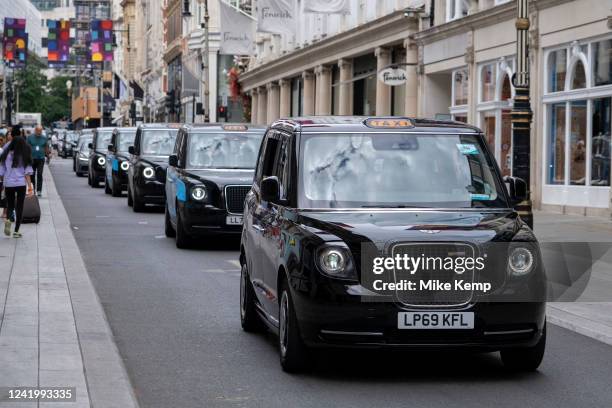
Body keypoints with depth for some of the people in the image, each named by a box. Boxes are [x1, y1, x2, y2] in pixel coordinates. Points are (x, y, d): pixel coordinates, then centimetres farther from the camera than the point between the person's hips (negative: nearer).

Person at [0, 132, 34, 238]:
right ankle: (16, 231, 6)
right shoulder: (24, 157, -5)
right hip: (21, 183, -1)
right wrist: (30, 186, -4)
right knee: (19, 207, 8)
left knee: (10, 205, 16)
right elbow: (27, 172, -7)